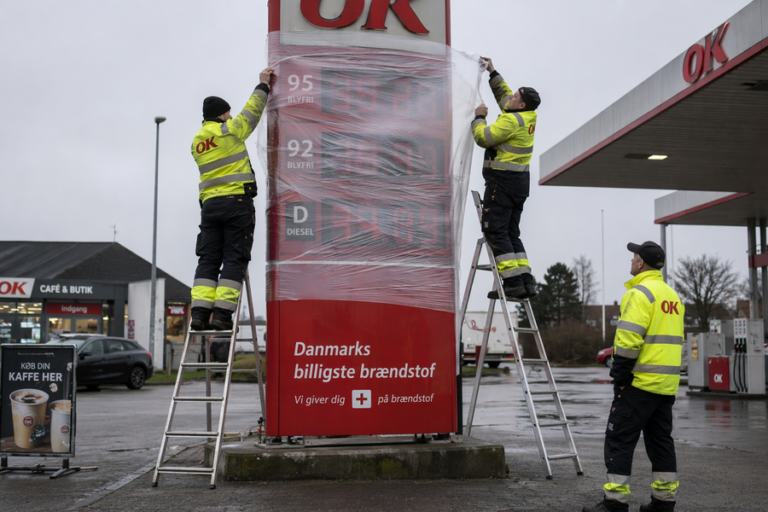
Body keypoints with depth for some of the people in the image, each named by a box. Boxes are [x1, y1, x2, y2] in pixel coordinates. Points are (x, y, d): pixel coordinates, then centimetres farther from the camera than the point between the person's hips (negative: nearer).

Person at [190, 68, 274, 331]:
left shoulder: (196, 143, 16)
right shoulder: (229, 130, -2)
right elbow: (252, 112, 9)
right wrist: (262, 85, 22)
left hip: (210, 204, 6)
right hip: (237, 202, -6)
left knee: (208, 260, 5)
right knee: (234, 260, -3)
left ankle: (200, 313, -4)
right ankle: (222, 314, -10)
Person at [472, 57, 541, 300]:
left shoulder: (512, 120, -16)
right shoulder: (526, 116, 12)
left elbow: (483, 138, -18)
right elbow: (503, 94, 29)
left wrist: (479, 117, -1)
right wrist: (493, 72, 33)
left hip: (502, 181, -10)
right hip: (520, 181, 10)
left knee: (495, 231, -8)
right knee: (511, 233, 12)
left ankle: (513, 282, -14)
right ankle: (526, 280, 7)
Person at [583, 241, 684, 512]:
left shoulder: (640, 293, -11)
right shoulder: (672, 295, 18)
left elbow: (629, 339, -20)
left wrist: (619, 375, -14)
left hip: (641, 381, -9)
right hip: (667, 384, 9)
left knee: (620, 439, -5)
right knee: (660, 439, 14)